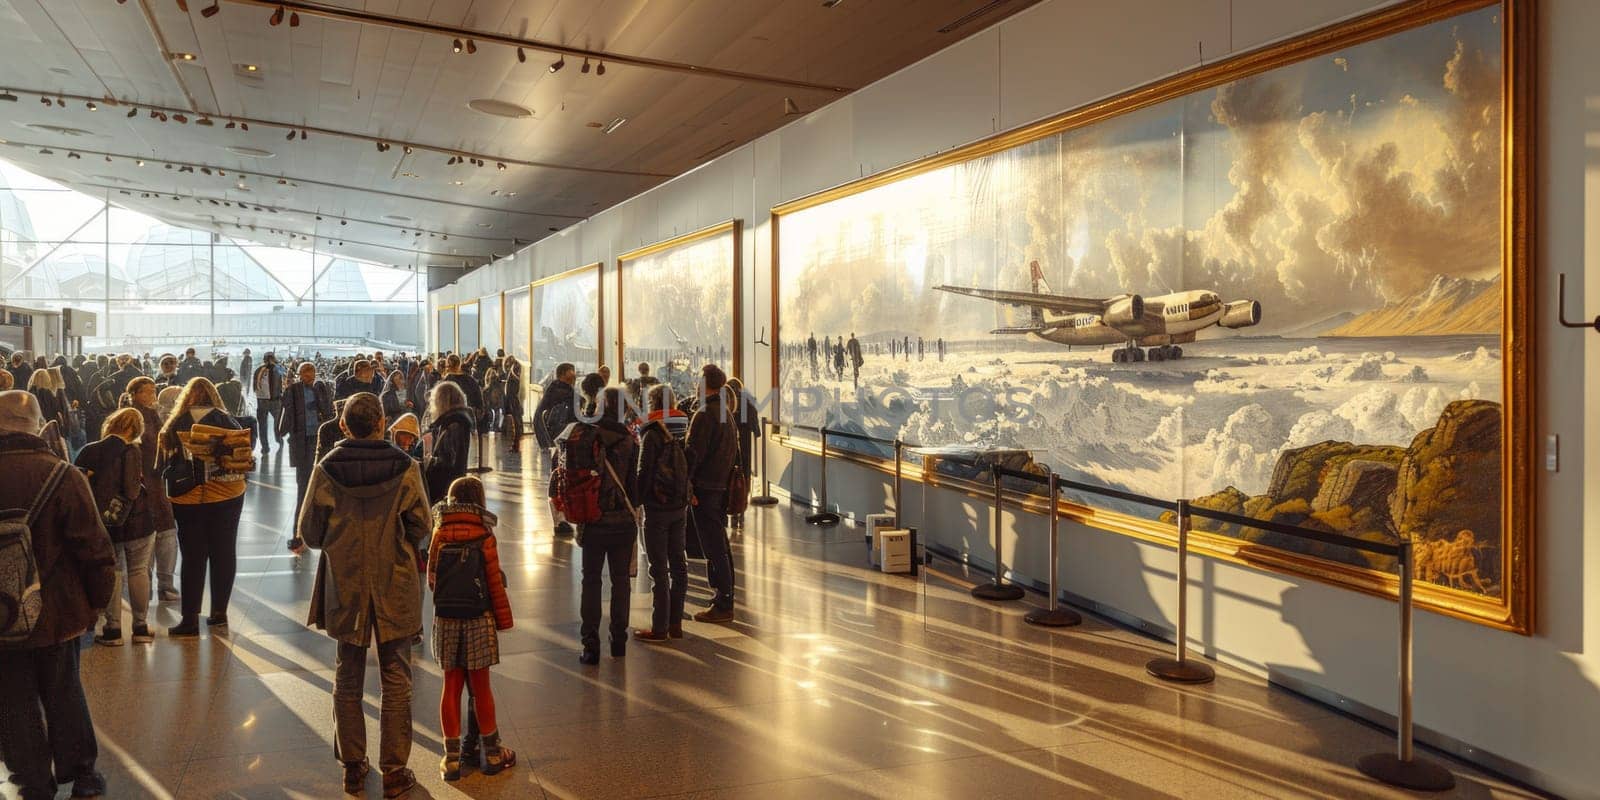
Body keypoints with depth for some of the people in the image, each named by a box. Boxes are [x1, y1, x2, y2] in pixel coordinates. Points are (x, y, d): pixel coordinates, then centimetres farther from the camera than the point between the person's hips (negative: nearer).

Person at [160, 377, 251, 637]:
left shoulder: (175, 424, -4)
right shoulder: (226, 421, -4)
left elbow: (164, 462, 0)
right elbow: (245, 457, -3)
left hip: (187, 499, 0)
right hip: (227, 497, 1)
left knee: (193, 557, 5)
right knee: (224, 554, 11)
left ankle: (190, 618, 5)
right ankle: (219, 612, 18)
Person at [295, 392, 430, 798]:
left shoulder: (326, 470, -9)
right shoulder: (404, 468, -12)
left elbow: (309, 533, -3)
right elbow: (420, 529, -7)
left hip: (345, 588, 1)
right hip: (394, 589, -1)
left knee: (347, 681, 16)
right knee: (396, 681, 9)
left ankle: (353, 766, 26)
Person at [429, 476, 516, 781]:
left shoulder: (439, 536, 0)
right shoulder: (485, 537, -8)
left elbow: (432, 579, 8)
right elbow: (495, 584, -7)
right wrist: (504, 619, 2)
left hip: (445, 618, 2)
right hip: (479, 618, -2)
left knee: (452, 686, 8)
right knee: (481, 686, 6)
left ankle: (452, 757, 12)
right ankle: (492, 752, 17)